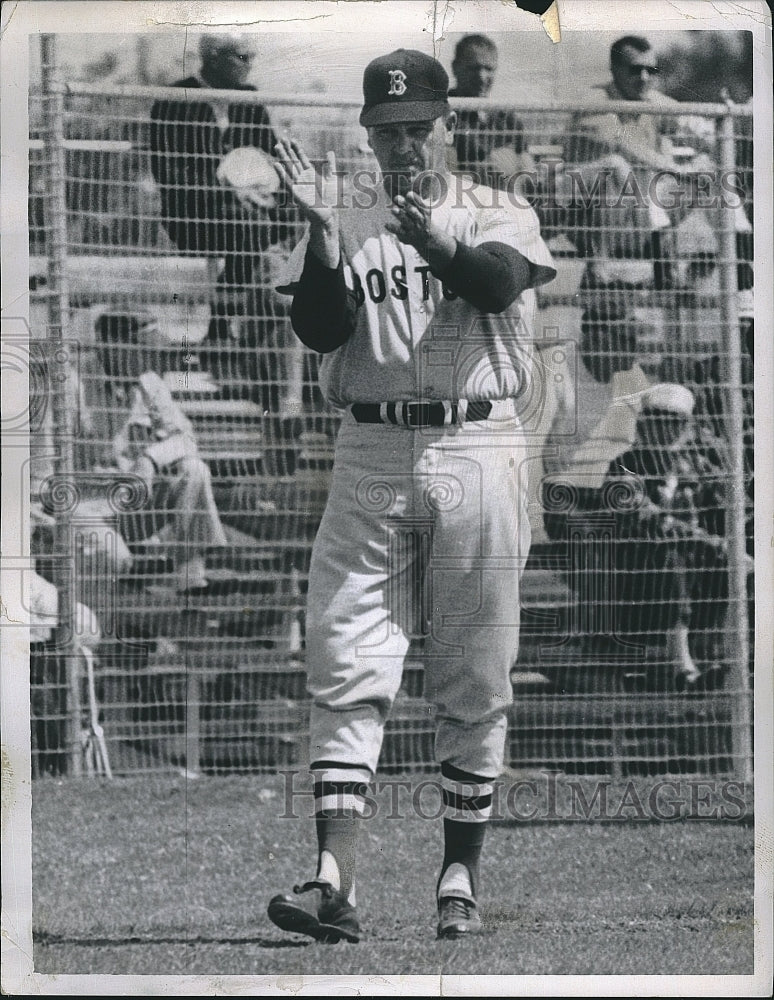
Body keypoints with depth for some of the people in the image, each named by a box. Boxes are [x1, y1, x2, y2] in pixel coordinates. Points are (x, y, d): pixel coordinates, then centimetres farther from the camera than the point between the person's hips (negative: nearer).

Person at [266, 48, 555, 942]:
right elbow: (320, 331, -4)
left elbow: (496, 282, -17)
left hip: (475, 455, -1)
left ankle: (460, 877, 13)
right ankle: (333, 879, -15)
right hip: (370, 457, 1)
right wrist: (324, 233, -19)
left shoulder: (497, 218, 6)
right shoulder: (346, 226, 11)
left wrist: (430, 238, -38)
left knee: (473, 683, 4)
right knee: (345, 670, -9)